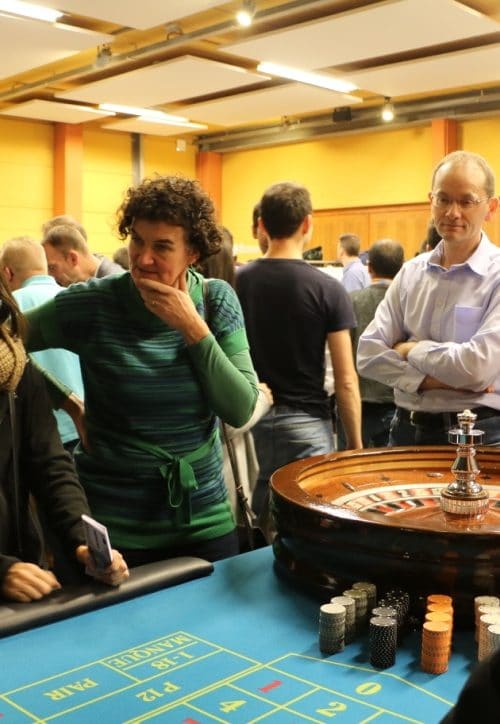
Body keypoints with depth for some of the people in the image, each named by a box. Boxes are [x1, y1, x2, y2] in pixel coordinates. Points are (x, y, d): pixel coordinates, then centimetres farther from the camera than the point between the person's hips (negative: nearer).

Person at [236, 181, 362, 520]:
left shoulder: (238, 282, 0)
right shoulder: (327, 289, -9)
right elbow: (346, 381, -10)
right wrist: (356, 445, -1)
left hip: (250, 416, 4)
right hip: (305, 420, -3)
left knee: (261, 513, 14)